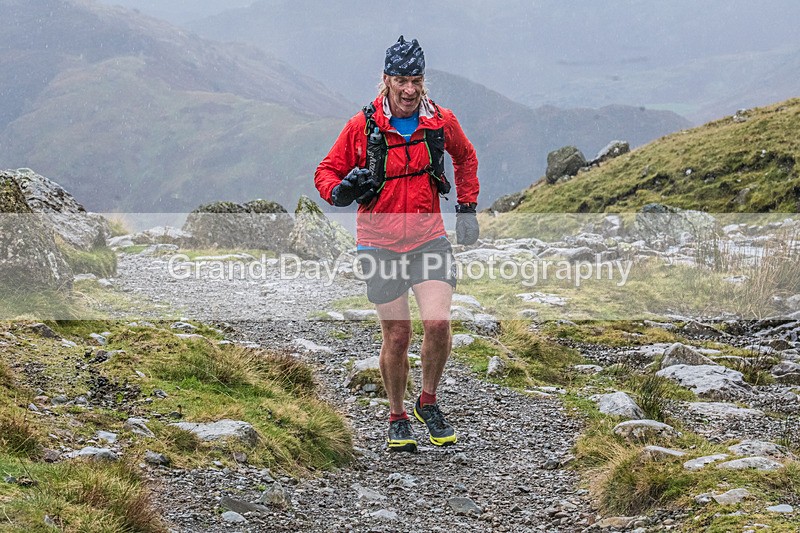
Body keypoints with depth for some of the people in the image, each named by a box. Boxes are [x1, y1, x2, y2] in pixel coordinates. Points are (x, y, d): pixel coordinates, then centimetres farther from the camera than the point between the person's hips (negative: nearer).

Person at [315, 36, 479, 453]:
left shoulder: (441, 121, -1)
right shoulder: (363, 125, -7)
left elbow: (466, 157, 21)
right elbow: (326, 171, 1)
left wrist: (467, 208, 15)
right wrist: (339, 191, -21)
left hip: (429, 237, 1)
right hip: (380, 241, -1)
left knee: (437, 324, -14)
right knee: (397, 334, 1)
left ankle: (428, 403, 11)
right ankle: (397, 418, 20)